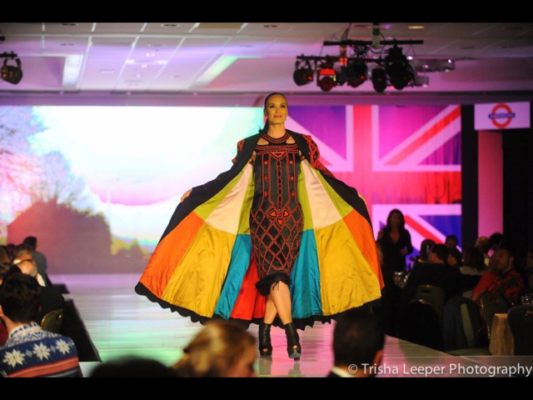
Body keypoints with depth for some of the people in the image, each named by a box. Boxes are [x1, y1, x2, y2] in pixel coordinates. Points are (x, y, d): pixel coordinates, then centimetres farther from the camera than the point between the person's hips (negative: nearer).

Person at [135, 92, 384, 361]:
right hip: (262, 216, -2)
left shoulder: (301, 144, 9)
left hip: (292, 216, 2)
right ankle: (292, 335, -15)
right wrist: (195, 193, 5)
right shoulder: (251, 144, 6)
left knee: (278, 274, -4)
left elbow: (322, 177, 15)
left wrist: (352, 196, 15)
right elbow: (230, 178, 9)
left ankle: (264, 332, 9)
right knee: (275, 274, -15)